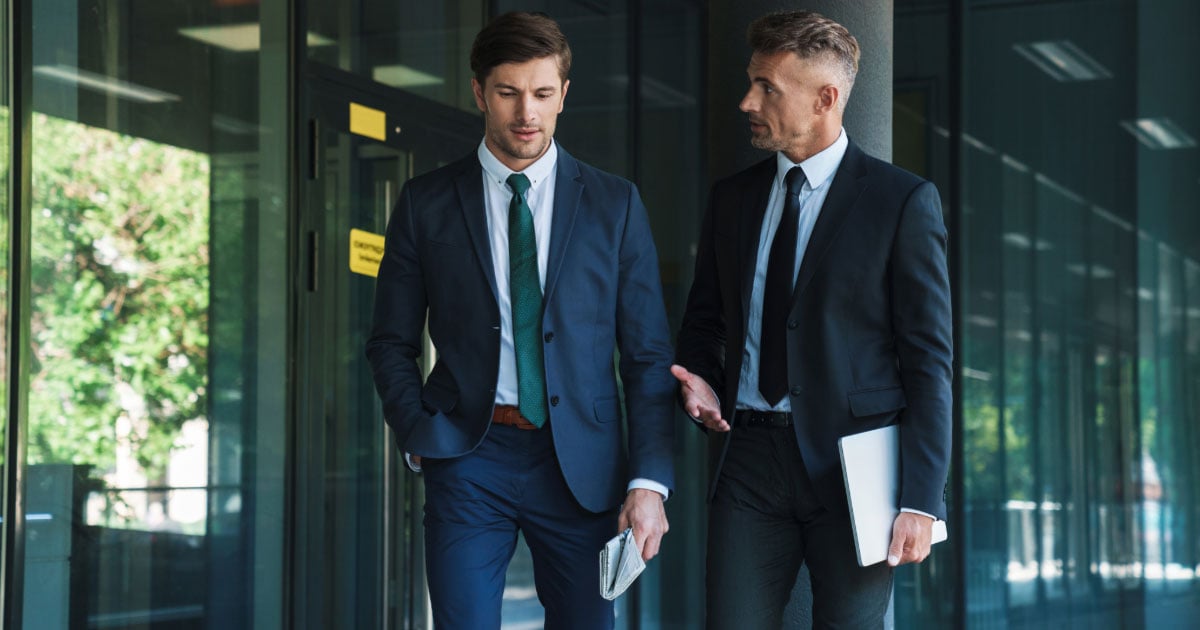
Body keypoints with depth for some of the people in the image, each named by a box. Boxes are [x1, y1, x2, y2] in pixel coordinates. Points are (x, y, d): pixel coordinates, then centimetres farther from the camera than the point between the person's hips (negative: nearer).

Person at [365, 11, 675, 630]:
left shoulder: (614, 203, 5)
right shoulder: (426, 202, 5)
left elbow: (648, 353, 4)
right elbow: (391, 342, 11)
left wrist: (649, 481, -4)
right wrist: (418, 437, -3)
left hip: (580, 463, 1)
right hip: (468, 457, 0)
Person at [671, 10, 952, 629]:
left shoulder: (903, 200, -3)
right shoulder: (731, 198, 12)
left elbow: (929, 361, -6)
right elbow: (703, 320, 23)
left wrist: (920, 500, -11)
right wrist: (699, 380, 0)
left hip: (853, 464, -4)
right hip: (750, 461, 4)